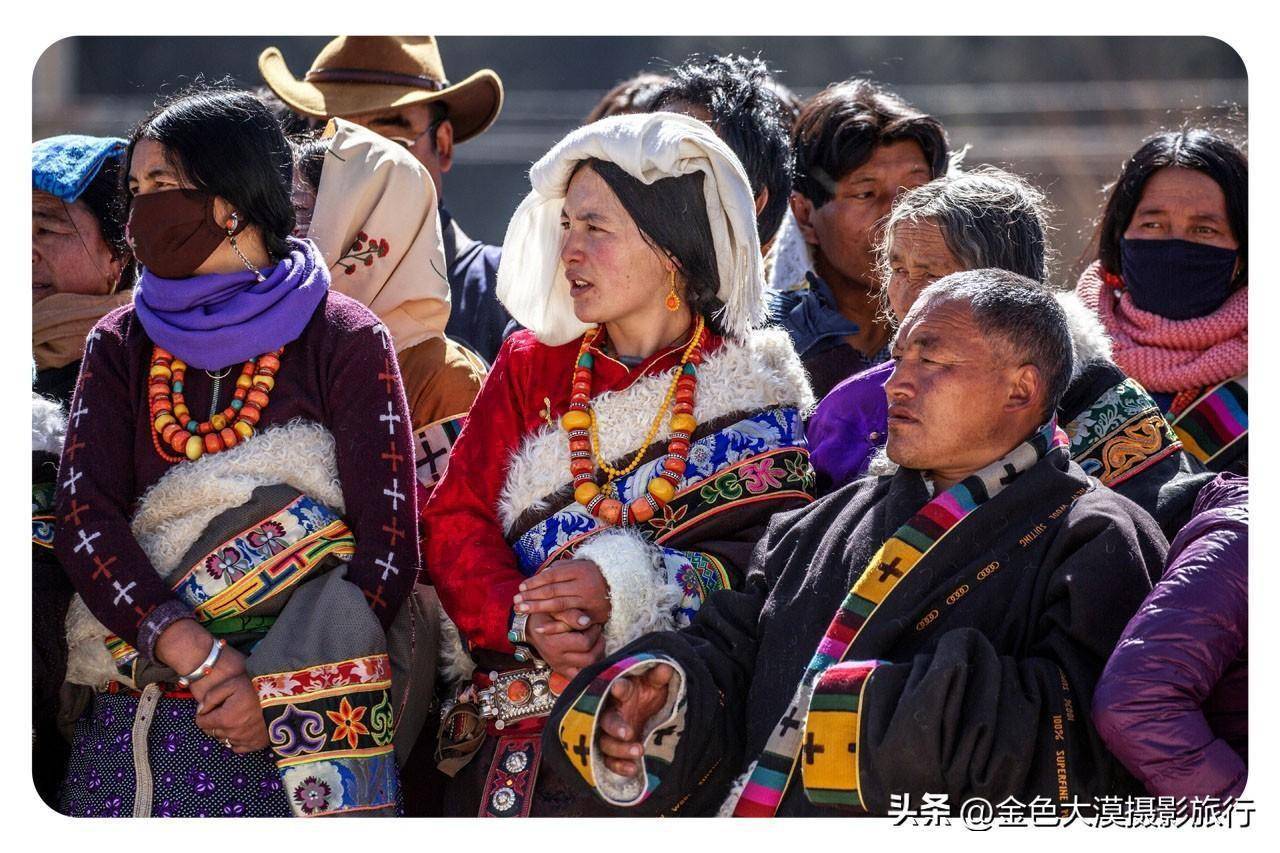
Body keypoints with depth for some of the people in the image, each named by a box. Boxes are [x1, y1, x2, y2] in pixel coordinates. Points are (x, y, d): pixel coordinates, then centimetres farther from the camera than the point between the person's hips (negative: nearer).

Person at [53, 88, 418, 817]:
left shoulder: (346, 342, 1)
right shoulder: (121, 347, 11)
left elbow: (390, 540, -7)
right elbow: (85, 518, -3)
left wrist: (283, 691, -19)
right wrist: (195, 654, -18)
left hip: (296, 728, -3)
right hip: (129, 726, 3)